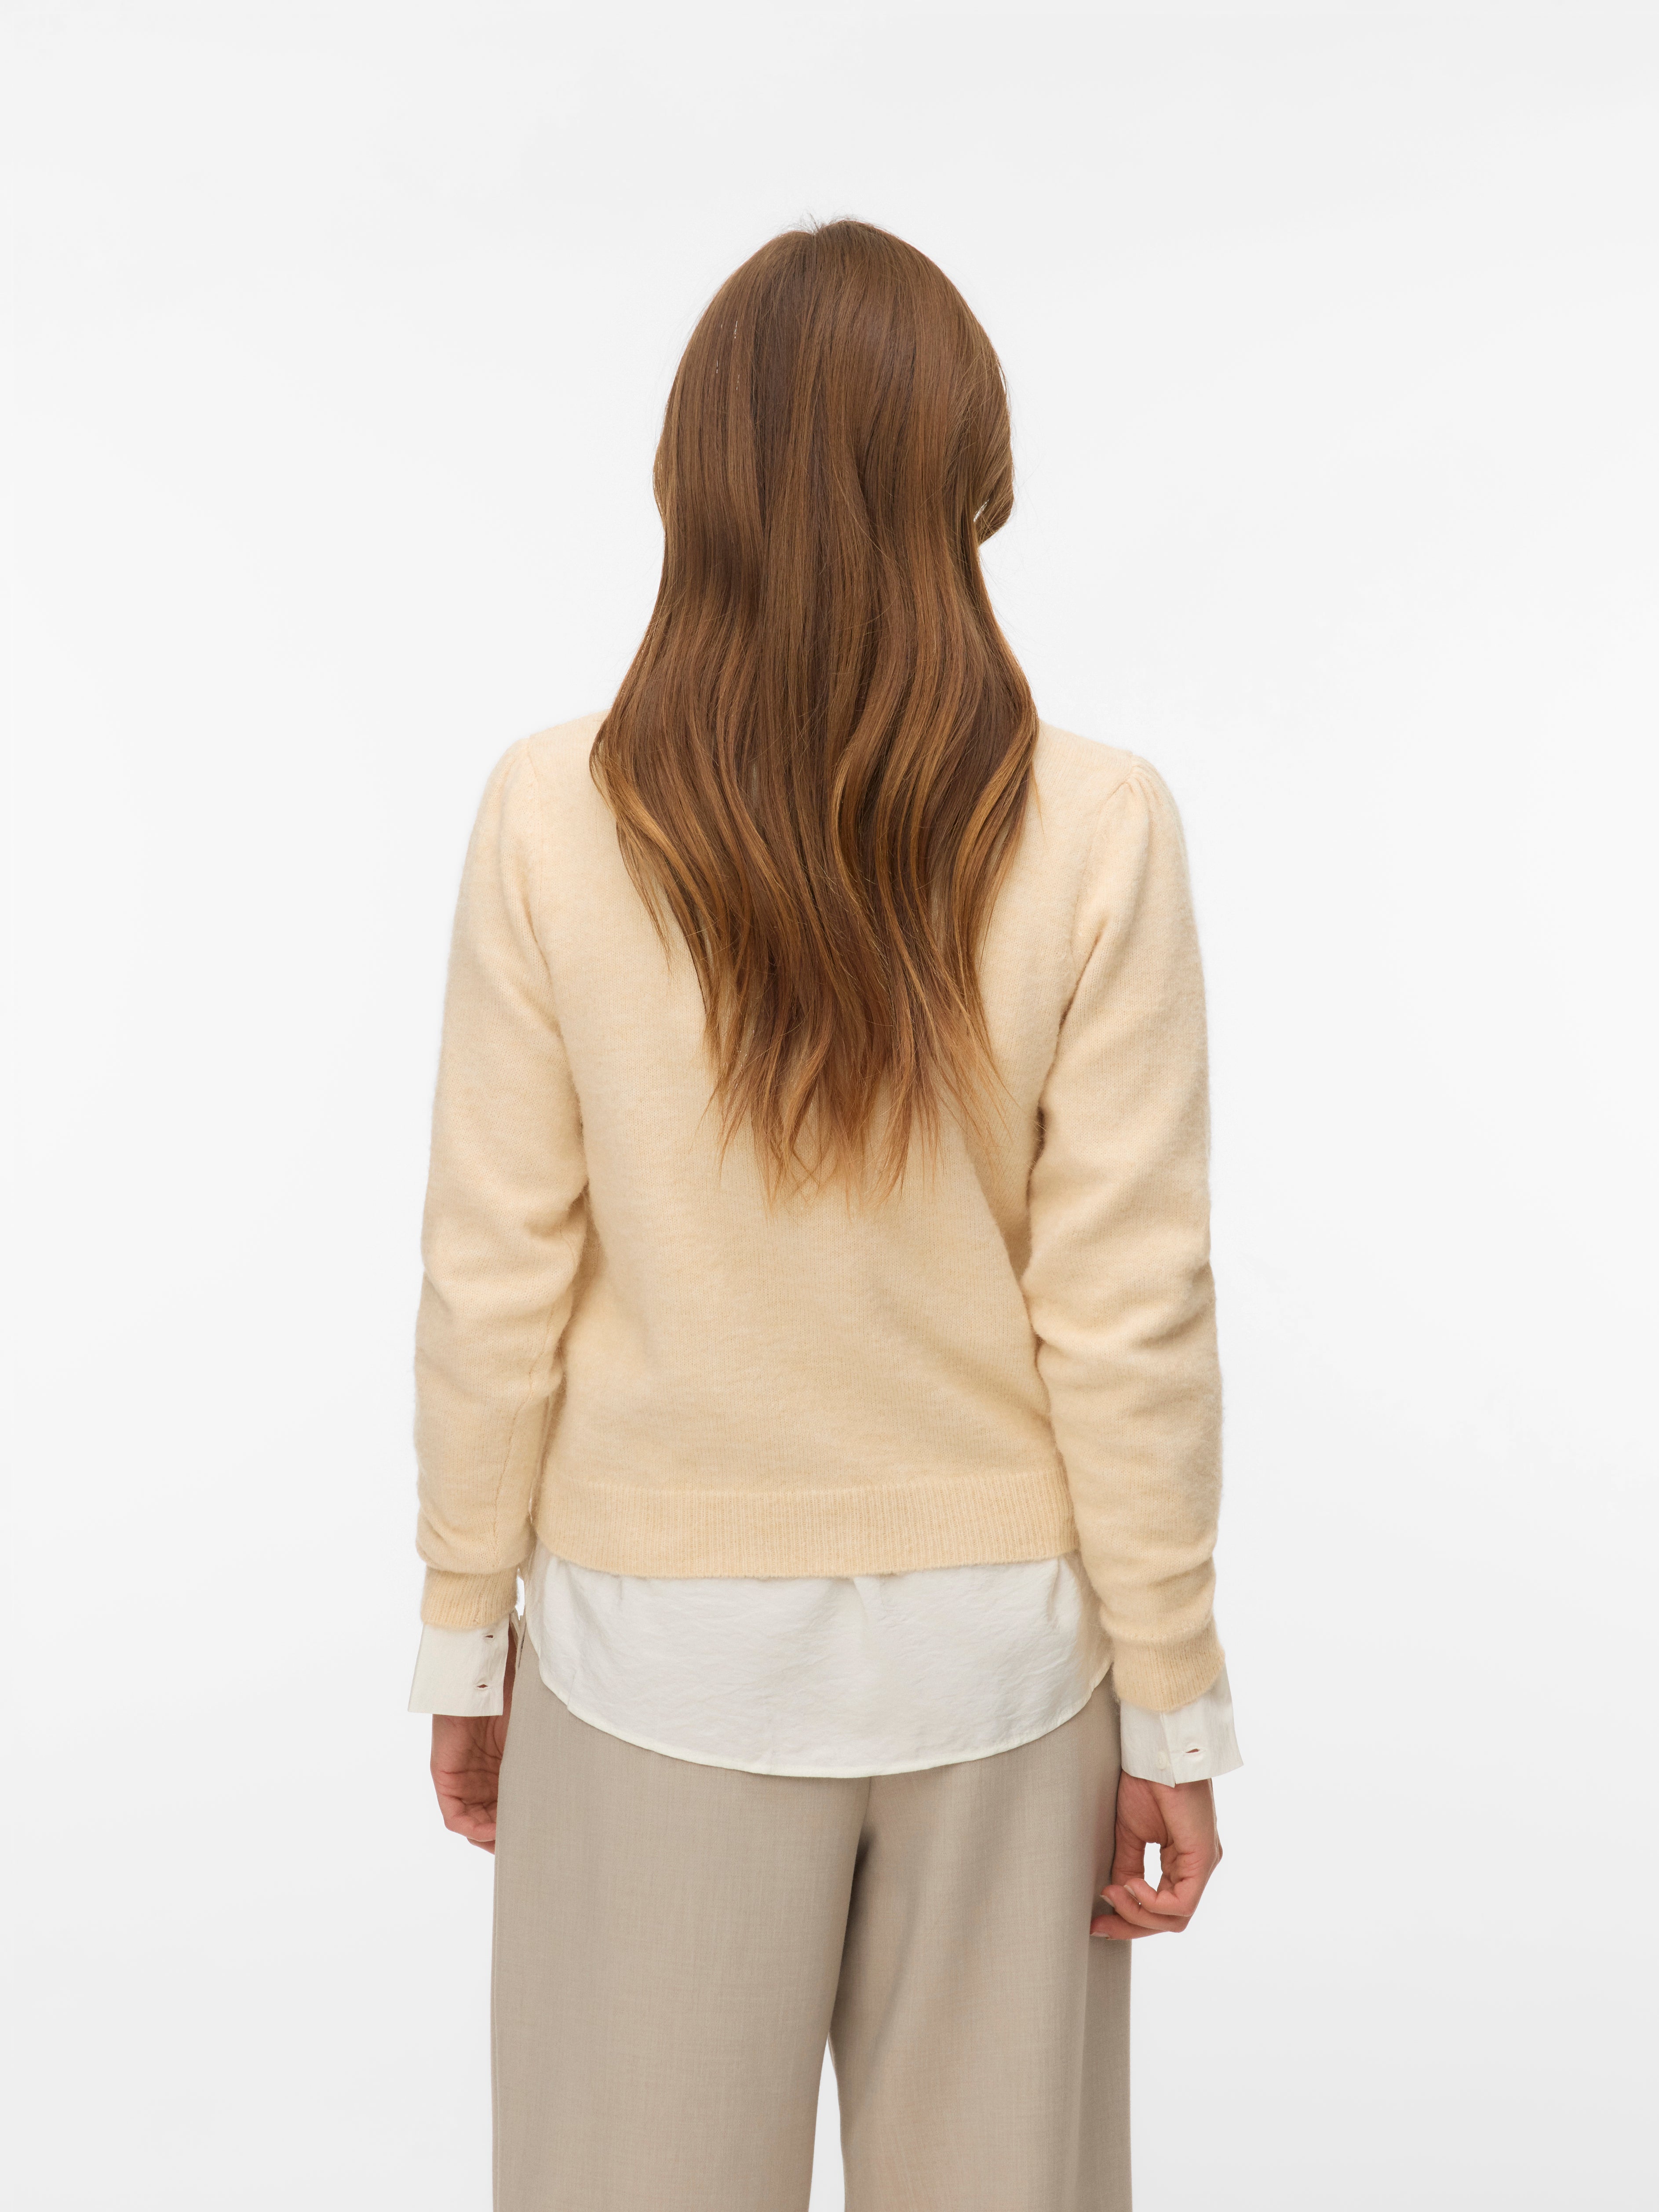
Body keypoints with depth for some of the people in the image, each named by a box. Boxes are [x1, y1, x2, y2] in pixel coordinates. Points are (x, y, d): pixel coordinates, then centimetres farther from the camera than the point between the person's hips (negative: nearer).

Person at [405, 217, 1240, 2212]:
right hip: (996, 1648, 1)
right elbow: (1130, 1314, -10)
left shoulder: (556, 818, -12)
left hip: (662, 1648, 0)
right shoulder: (1094, 830, -13)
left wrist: (464, 1632, 6)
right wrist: (1173, 1701, 1)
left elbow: (496, 1282, -7)